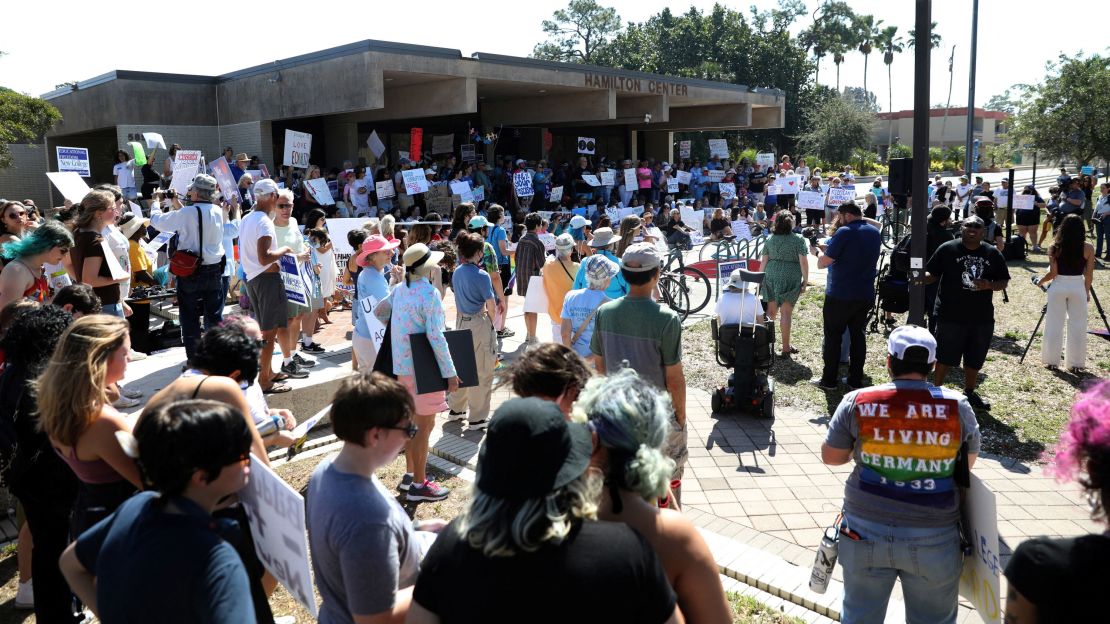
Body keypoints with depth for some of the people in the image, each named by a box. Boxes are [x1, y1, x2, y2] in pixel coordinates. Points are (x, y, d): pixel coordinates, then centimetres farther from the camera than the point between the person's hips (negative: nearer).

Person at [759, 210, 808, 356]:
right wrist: (805, 281, -3)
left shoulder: (770, 239, 6)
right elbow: (803, 262, -9)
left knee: (771, 310, 15)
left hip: (771, 277, 4)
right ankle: (786, 347, 6)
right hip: (790, 279, -4)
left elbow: (764, 261, 9)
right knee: (786, 312, 1)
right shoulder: (798, 239, -5)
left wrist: (761, 278, 19)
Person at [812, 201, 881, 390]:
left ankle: (829, 380, 11)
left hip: (840, 296, -6)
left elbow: (822, 263, -15)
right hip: (866, 295, 6)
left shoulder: (844, 232, -15)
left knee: (833, 336, 5)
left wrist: (819, 252, 6)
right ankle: (856, 380, 18)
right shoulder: (875, 232, 8)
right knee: (857, 335, 14)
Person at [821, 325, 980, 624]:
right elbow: (969, 462, 8)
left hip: (866, 532, 0)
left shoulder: (857, 402, -8)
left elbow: (830, 456, 2)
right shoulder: (957, 406, -7)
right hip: (933, 541, 0)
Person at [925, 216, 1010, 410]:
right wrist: (921, 276, -26)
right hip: (951, 315, -4)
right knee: (945, 357, 1)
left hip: (982, 317, 4)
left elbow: (1004, 281, 10)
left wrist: (989, 285, -11)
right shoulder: (947, 249, -4)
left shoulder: (993, 253, 5)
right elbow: (931, 274, -4)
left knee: (975, 359, 15)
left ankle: (970, 393, 33)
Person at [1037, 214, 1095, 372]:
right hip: (1078, 287, 0)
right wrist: (1087, 291, 13)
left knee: (1054, 325, 10)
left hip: (1058, 287, 0)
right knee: (1077, 326, 9)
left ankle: (1051, 360, 16)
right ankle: (1075, 363, 14)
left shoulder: (1055, 247, -8)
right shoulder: (1088, 248, -6)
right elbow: (1089, 274, 0)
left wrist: (1040, 281, 10)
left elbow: (1053, 273, -8)